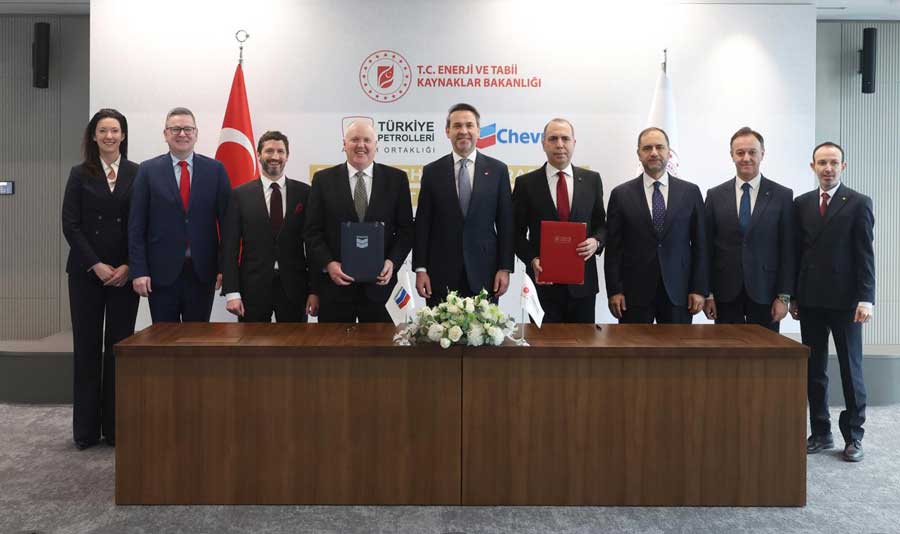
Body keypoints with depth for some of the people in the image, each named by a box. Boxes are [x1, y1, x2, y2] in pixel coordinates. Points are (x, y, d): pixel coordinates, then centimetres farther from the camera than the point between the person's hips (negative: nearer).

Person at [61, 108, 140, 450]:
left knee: (120, 347, 2)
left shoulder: (137, 174, 4)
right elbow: (70, 225, 0)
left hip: (124, 273, 0)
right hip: (86, 272, 0)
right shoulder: (80, 175, 6)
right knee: (87, 347, 4)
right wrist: (97, 265, -9)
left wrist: (129, 267, -8)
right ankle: (86, 430, 12)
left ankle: (116, 428, 10)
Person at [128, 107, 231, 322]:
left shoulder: (215, 169, 4)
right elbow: (136, 225, 1)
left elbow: (227, 221, 2)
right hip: (162, 272, 0)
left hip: (202, 272, 1)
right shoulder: (148, 170, 3)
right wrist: (138, 271, -6)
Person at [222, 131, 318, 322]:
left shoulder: (304, 193, 3)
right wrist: (231, 292, -8)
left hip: (294, 287, 1)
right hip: (253, 287, 0)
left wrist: (314, 290, -3)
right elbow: (230, 245, 0)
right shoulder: (240, 195, 2)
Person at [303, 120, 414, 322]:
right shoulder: (323, 179, 4)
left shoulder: (396, 179, 5)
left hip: (379, 284, 0)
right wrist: (328, 264, -12)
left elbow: (406, 229, 4)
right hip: (335, 283, 0)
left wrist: (393, 262, -10)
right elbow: (312, 231, 2)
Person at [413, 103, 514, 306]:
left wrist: (505, 268, -2)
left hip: (484, 272, 0)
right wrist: (420, 269, -2)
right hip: (441, 273, 0)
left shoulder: (497, 169, 4)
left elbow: (506, 223, 3)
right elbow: (422, 224, 3)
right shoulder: (432, 171, 5)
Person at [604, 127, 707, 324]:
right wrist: (614, 291, -5)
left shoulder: (690, 192, 6)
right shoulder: (621, 194, 3)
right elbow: (613, 247, 1)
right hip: (634, 293, -1)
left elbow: (699, 244, 6)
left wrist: (699, 289, 0)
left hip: (678, 292, 1)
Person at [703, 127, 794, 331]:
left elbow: (788, 251, 1)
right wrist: (707, 294, 0)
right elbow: (707, 249, 4)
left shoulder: (782, 196, 2)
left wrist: (784, 297, -4)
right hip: (726, 294, 1)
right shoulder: (715, 195, 5)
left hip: (764, 293, 0)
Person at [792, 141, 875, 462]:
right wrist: (793, 296, 7)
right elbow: (796, 252, 9)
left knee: (851, 369, 5)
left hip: (845, 300, -3)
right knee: (813, 370, 7)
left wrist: (865, 298, -12)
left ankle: (853, 436, 15)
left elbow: (865, 254, -5)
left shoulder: (858, 203, -1)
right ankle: (821, 433, 16)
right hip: (810, 300, 3)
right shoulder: (801, 204, 9)